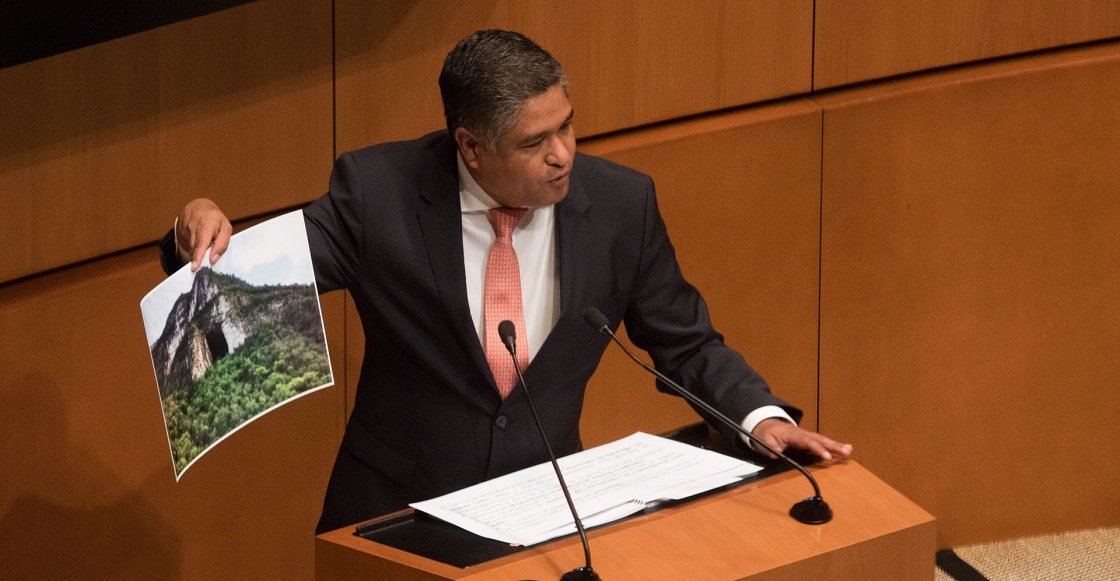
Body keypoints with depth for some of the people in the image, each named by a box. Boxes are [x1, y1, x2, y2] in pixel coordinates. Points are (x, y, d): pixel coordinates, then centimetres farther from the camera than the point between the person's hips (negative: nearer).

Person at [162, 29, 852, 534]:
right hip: (399, 511, -1)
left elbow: (686, 343, 7)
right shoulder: (381, 191, -10)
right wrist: (206, 231, -25)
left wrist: (764, 416, -9)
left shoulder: (620, 202, -4)